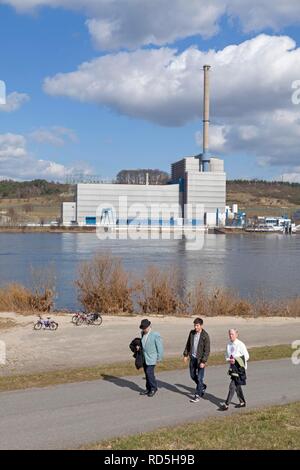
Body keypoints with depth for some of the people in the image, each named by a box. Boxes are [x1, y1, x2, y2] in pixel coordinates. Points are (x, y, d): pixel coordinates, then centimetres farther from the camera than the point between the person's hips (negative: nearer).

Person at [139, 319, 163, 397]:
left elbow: (160, 347, -10)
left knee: (149, 372, -12)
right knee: (147, 373, 10)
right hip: (144, 358, 6)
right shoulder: (143, 334, 6)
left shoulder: (155, 335, -15)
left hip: (151, 358, -6)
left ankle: (153, 388, 6)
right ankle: (148, 389, 21)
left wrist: (159, 358, -9)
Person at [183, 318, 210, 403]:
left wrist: (203, 361, -19)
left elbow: (207, 350, -15)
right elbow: (188, 344, 13)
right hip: (193, 357, 6)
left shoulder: (205, 336, -15)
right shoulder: (192, 333, 1)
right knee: (193, 375, 15)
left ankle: (198, 395, 11)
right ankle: (202, 387, 38)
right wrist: (186, 354, 10)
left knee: (199, 378, 0)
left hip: (200, 359, -6)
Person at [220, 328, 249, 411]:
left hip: (239, 368, -7)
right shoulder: (229, 345, 7)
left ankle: (226, 404, -5)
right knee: (237, 386, 16)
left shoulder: (240, 345, -12)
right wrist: (228, 360, -7)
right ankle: (242, 402, 32)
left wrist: (236, 360, -16)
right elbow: (226, 356, 16)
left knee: (232, 386, -9)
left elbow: (246, 356, -9)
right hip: (232, 367, 7)